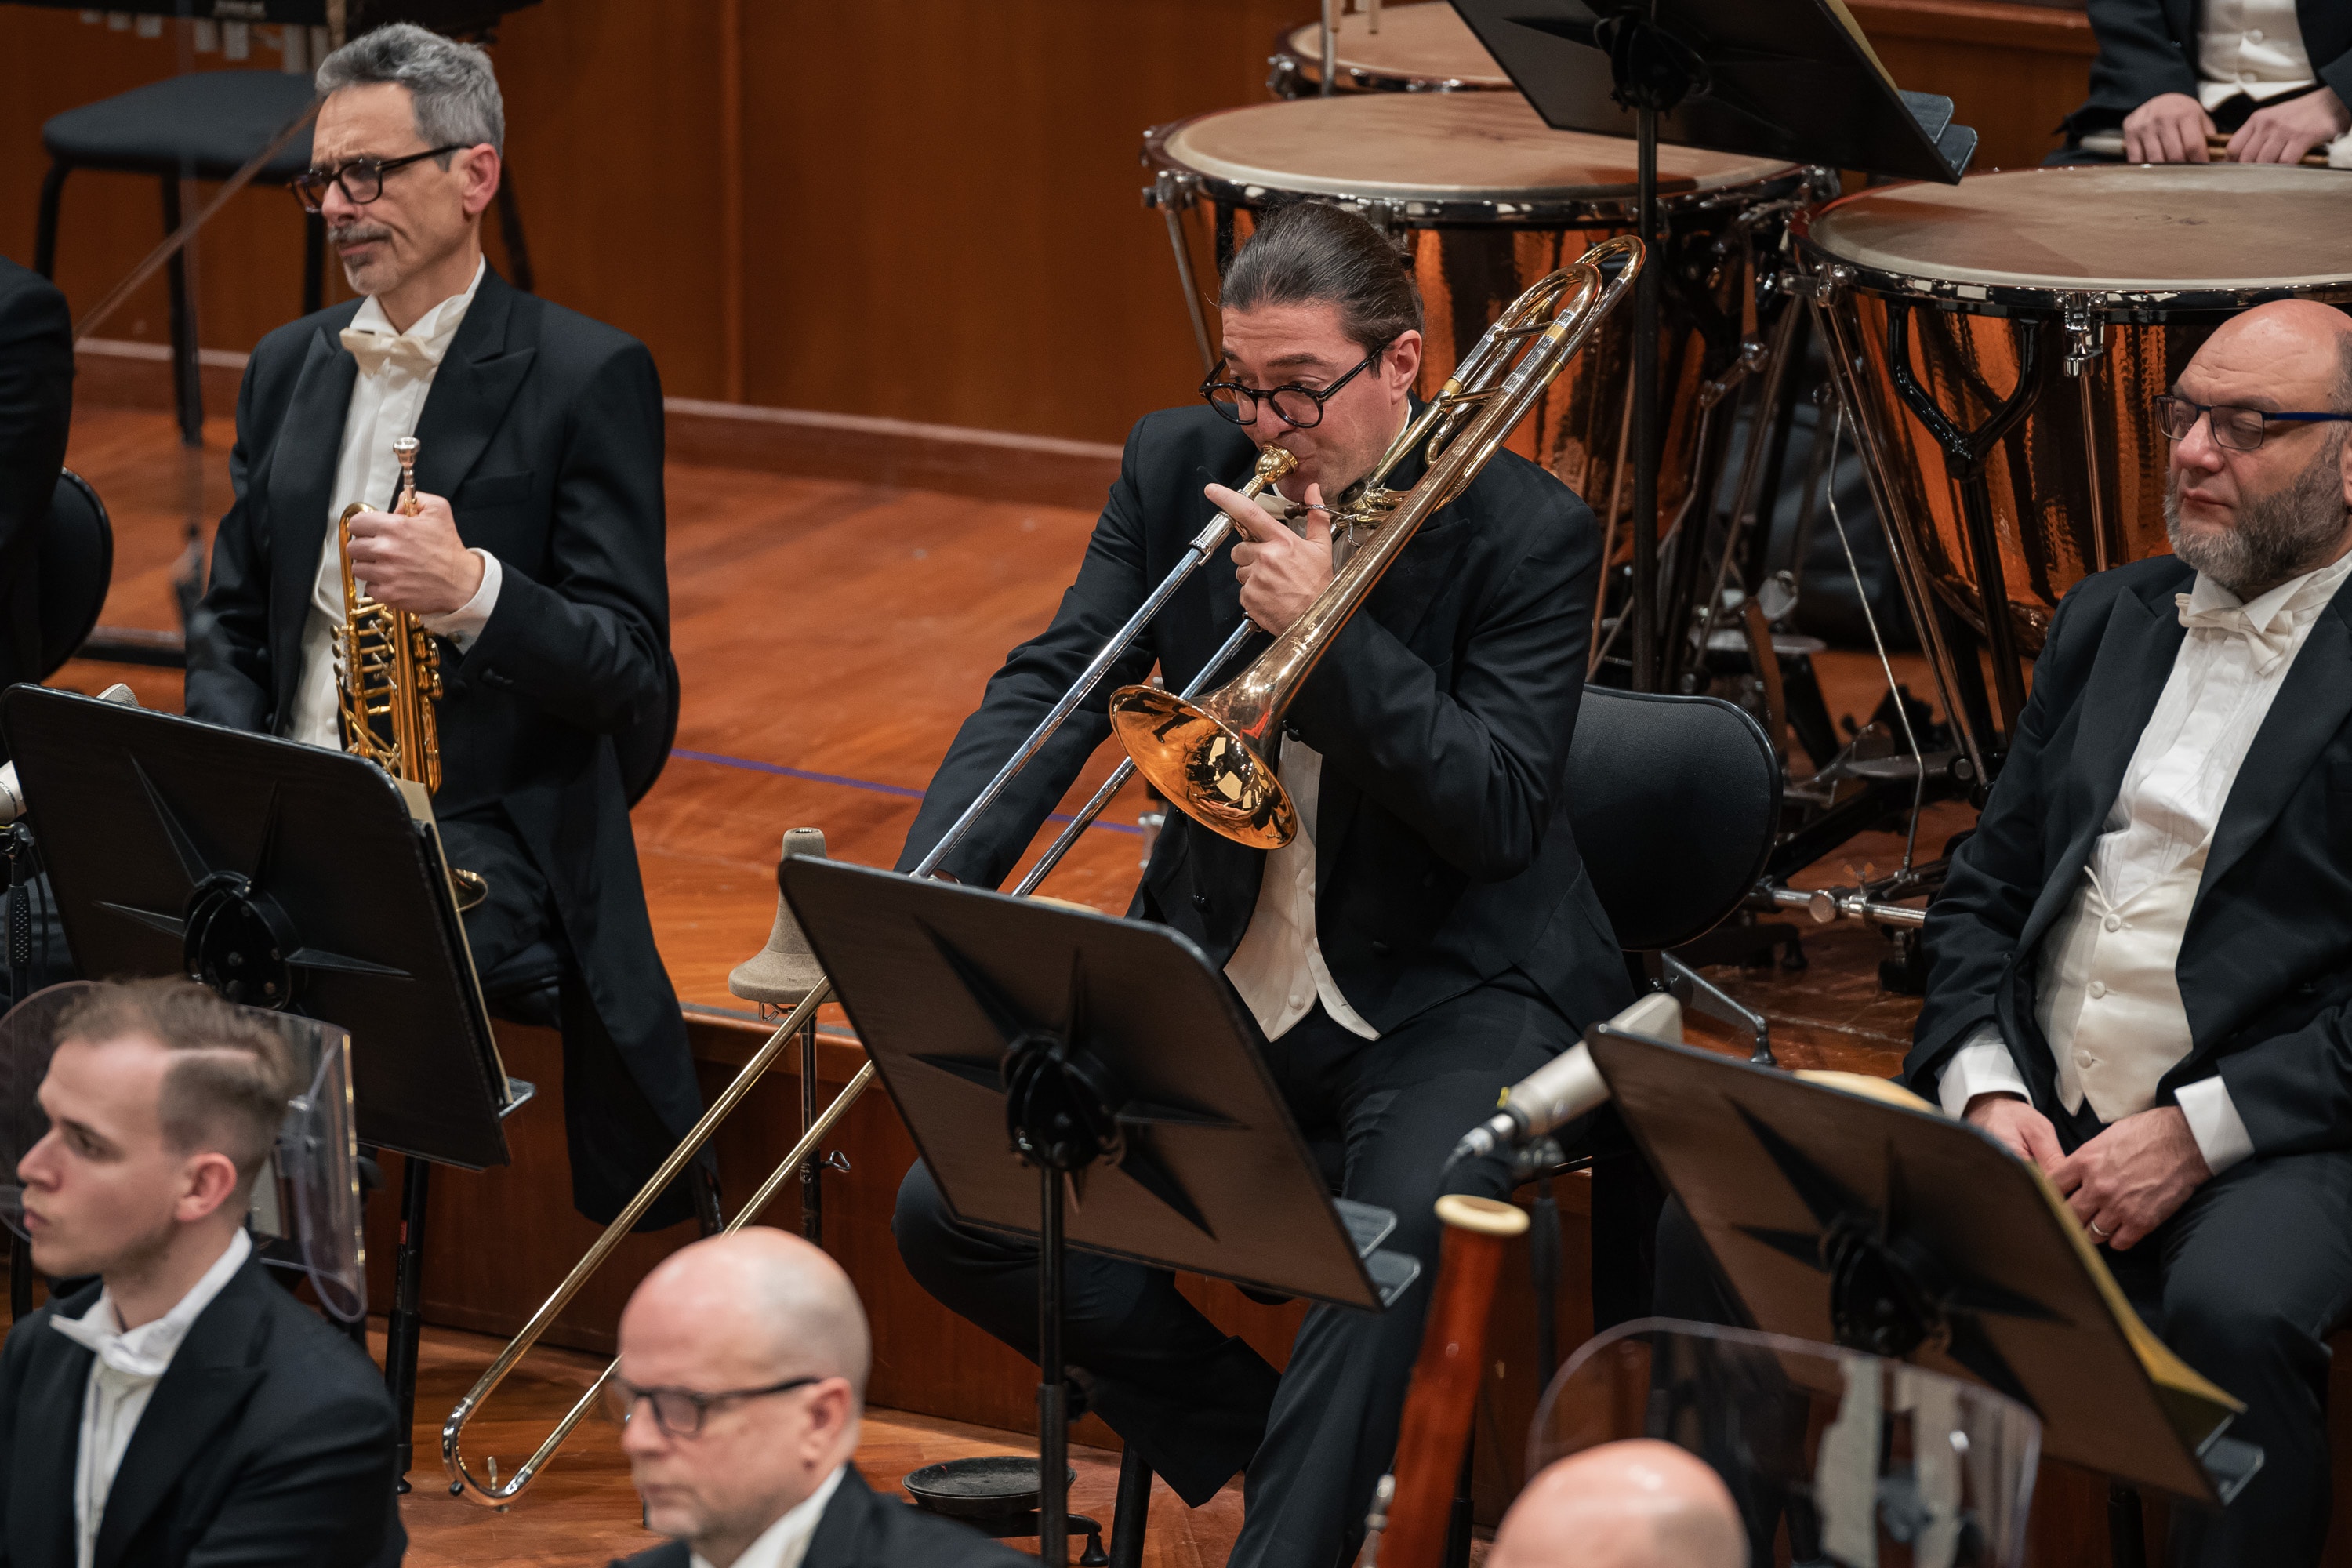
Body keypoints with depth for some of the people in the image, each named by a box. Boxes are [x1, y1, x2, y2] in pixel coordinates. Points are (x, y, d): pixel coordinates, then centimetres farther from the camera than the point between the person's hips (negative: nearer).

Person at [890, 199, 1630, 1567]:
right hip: (1218, 976, 5)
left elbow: (1498, 814, -17)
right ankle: (1270, 1442, 5)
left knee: (1389, 1232, -36)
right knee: (957, 1213, -12)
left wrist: (1327, 625, -25)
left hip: (1447, 990, -5)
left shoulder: (1529, 532, -11)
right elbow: (1052, 685, -3)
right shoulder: (1180, 467, 1)